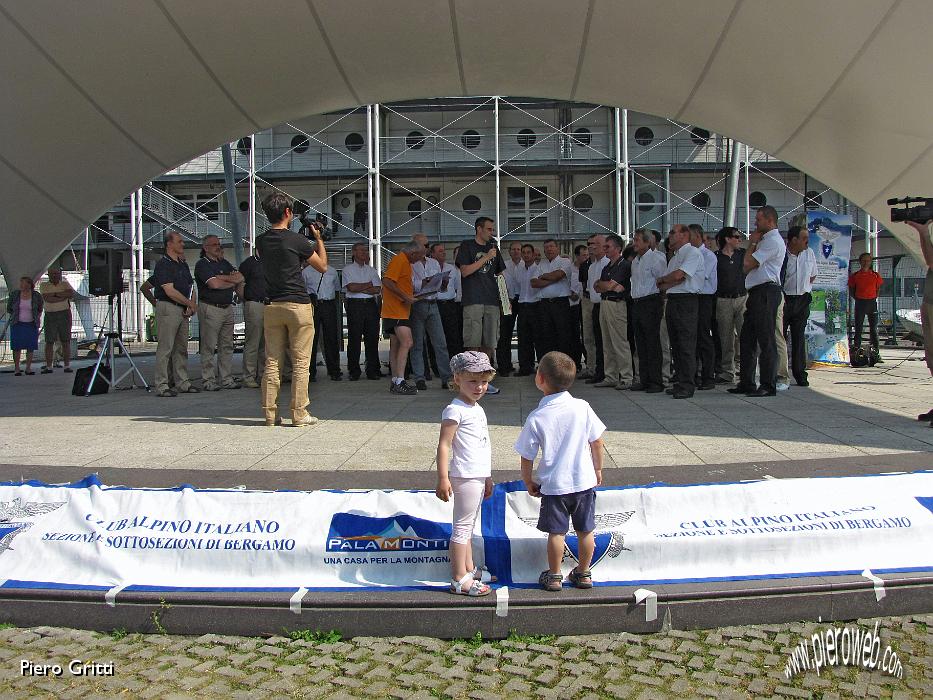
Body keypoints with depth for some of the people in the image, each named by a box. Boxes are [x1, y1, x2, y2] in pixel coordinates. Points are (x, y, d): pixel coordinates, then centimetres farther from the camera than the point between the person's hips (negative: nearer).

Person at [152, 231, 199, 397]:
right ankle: (161, 386, -5)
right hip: (168, 308, -8)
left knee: (182, 348, 11)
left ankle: (182, 382, 17)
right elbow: (170, 291, -17)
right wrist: (190, 303, -8)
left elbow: (190, 287, 18)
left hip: (183, 310, 9)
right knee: (165, 348, -7)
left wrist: (192, 305, 1)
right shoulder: (163, 264, -9)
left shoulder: (183, 264, 17)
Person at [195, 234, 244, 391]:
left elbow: (240, 278, 5)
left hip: (227, 308, 7)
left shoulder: (224, 263, 19)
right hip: (210, 309, -7)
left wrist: (221, 277, -8)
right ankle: (208, 380, 0)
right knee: (209, 346, -4)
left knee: (227, 346, 6)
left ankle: (226, 379, 11)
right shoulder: (202, 264, -3)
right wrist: (232, 282, 0)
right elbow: (214, 284, -16)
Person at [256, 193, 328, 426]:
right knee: (300, 362, 0)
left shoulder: (261, 242, 8)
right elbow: (322, 266, 3)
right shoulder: (296, 240, -8)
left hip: (272, 306, 5)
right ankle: (299, 414, 2)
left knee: (272, 361, 7)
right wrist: (318, 238, 15)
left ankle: (270, 413, 10)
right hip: (298, 305, -5)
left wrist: (312, 242, 27)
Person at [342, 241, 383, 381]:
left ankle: (373, 370, 6)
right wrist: (369, 285, 1)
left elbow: (378, 289, 4)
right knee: (354, 338, -3)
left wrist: (359, 288, -6)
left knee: (372, 338, 1)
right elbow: (351, 287, -8)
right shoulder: (348, 269, 7)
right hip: (355, 305, -3)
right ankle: (354, 372, 2)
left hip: (371, 304, 3)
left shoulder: (371, 270, 17)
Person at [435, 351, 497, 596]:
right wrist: (443, 479, -24)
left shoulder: (477, 408, 14)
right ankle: (459, 580, 2)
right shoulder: (455, 410, -14)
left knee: (468, 526, 18)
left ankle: (469, 569, 29)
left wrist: (487, 477, 25)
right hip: (465, 477, -9)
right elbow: (444, 445, -19)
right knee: (462, 527, -3)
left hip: (478, 476, 9)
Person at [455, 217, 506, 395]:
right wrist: (486, 258, -9)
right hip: (473, 301, -5)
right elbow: (465, 271, -7)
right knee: (473, 344, -8)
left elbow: (500, 274, 24)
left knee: (489, 344, 4)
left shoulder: (493, 248, 20)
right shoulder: (467, 246, 5)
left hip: (492, 301, 5)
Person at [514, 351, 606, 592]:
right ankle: (583, 574, 27)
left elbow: (527, 457, -7)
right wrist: (597, 469, 16)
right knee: (585, 531, 15)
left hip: (554, 485, -2)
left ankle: (554, 576, 22)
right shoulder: (582, 407, -7)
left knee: (556, 532, 10)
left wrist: (528, 482, 9)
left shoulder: (536, 418, -13)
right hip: (584, 481, 2)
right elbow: (597, 442, 2)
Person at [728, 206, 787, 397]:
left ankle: (768, 385, -4)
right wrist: (754, 243, 14)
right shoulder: (765, 240, 23)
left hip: (766, 292, -11)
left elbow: (748, 263, -14)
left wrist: (752, 243, -3)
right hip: (757, 293, 11)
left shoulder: (773, 241, -10)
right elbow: (746, 267, 22)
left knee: (765, 340, -8)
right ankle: (746, 383, 16)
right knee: (747, 338, 11)